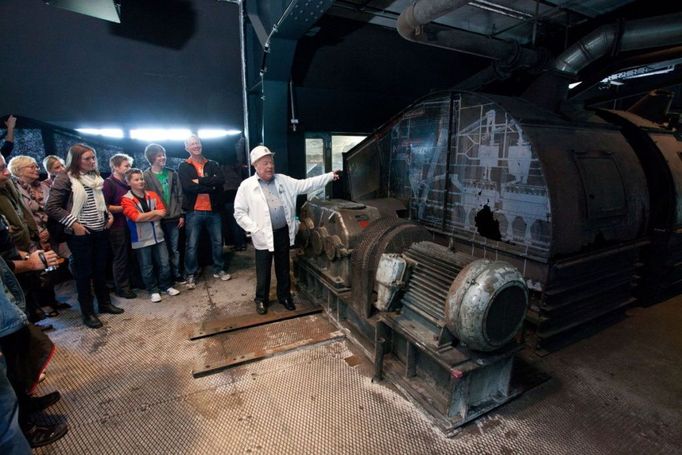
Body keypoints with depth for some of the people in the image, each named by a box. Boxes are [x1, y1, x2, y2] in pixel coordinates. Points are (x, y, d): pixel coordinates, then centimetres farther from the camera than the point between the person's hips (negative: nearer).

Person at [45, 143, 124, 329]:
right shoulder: (66, 179, -11)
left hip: (101, 231, 6)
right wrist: (73, 224, -17)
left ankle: (105, 303, 30)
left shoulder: (96, 177, 8)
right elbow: (51, 207, -13)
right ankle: (88, 313, 16)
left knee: (101, 269, 15)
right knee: (84, 273, 5)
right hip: (81, 234, -6)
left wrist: (109, 214, 6)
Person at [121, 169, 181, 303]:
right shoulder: (126, 199, -7)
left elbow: (162, 213, -4)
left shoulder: (152, 195, 6)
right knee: (147, 267, 9)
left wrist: (145, 217, -15)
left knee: (164, 264, 9)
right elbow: (136, 217, -19)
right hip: (141, 240, -3)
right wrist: (154, 213, -11)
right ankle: (153, 290, 22)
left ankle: (167, 286, 25)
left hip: (158, 236, 4)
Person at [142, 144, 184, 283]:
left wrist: (181, 214, 4)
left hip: (173, 218, 3)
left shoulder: (172, 173, 7)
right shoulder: (145, 176, -3)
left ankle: (177, 275, 23)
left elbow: (179, 195, 8)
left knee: (174, 249, 10)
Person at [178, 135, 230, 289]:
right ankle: (191, 275, 18)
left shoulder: (212, 164, 9)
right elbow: (187, 187, -14)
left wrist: (199, 180, -16)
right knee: (191, 245, 4)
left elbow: (221, 180, -10)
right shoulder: (183, 167, 2)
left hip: (213, 210, 3)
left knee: (217, 241, 11)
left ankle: (218, 270, 28)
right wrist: (210, 186, -13)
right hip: (193, 212, -2)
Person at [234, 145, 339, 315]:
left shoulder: (283, 180, 5)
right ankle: (261, 299, 30)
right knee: (263, 270, 9)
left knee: (283, 267, 16)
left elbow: (305, 184, 4)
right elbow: (239, 212, -4)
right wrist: (254, 229, -13)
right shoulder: (246, 186, -5)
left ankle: (284, 295, 34)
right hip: (263, 236, -3)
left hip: (283, 232, 3)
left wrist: (330, 176, -1)